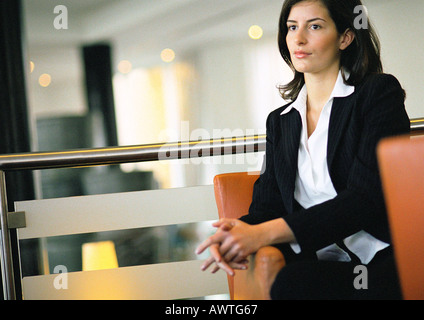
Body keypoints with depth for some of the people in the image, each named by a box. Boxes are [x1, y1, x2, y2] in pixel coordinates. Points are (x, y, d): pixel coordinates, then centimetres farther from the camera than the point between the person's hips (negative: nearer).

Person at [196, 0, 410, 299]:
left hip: (385, 259, -3)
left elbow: (368, 196, -9)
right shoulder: (280, 122, 21)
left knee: (291, 283, -36)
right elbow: (267, 205, 14)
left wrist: (266, 232, -17)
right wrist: (238, 232, -14)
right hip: (320, 265, 4)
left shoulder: (379, 92, 4)